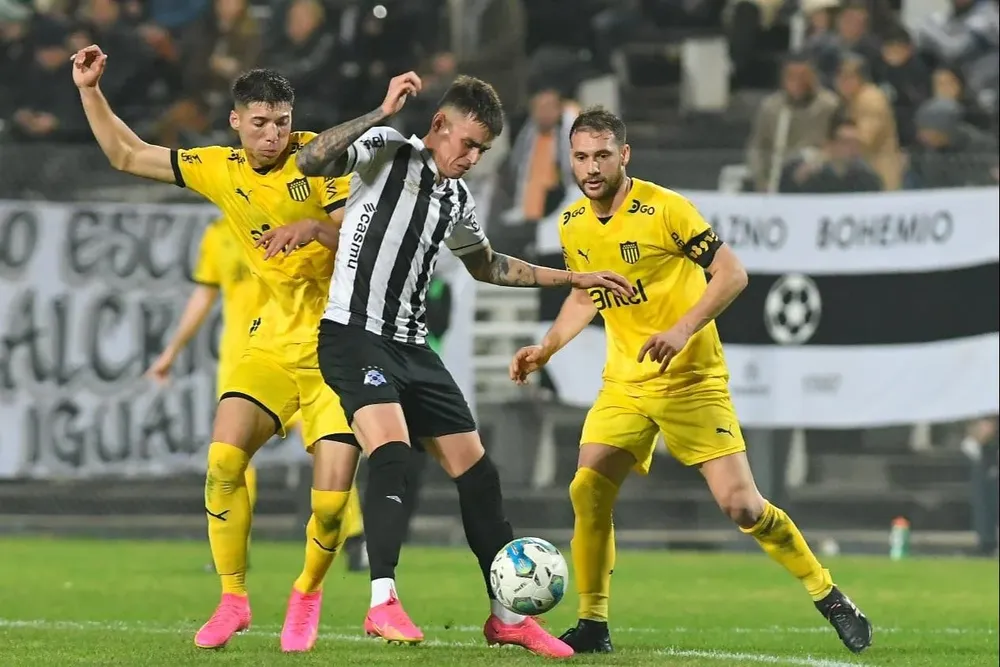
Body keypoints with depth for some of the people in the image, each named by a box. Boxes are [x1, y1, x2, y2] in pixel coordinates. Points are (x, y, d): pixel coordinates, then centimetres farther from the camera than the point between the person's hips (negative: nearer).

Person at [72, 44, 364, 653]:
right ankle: (233, 598, -1)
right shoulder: (219, 169, 4)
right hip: (274, 342, 4)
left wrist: (324, 224, -31)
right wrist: (90, 92, 6)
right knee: (224, 458, -17)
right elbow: (128, 155, 14)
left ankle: (307, 594, 17)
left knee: (332, 501, -12)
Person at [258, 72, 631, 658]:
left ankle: (508, 616, 16)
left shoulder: (458, 199, 15)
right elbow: (312, 161, -24)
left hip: (412, 347, 8)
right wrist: (382, 114, -30)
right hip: (355, 334, -8)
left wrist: (572, 278, 33)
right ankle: (384, 604, -31)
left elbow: (488, 265, 34)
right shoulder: (387, 151, -6)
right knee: (393, 453, -29)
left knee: (478, 473, 6)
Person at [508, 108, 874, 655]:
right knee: (587, 492, -11)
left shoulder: (664, 209, -15)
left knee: (740, 504, -10)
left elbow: (732, 273, -15)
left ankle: (829, 598, 6)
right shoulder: (572, 226, 3)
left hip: (692, 379, -5)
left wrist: (682, 330, -26)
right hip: (624, 383, 5)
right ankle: (592, 626, 3)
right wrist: (546, 348, 8)